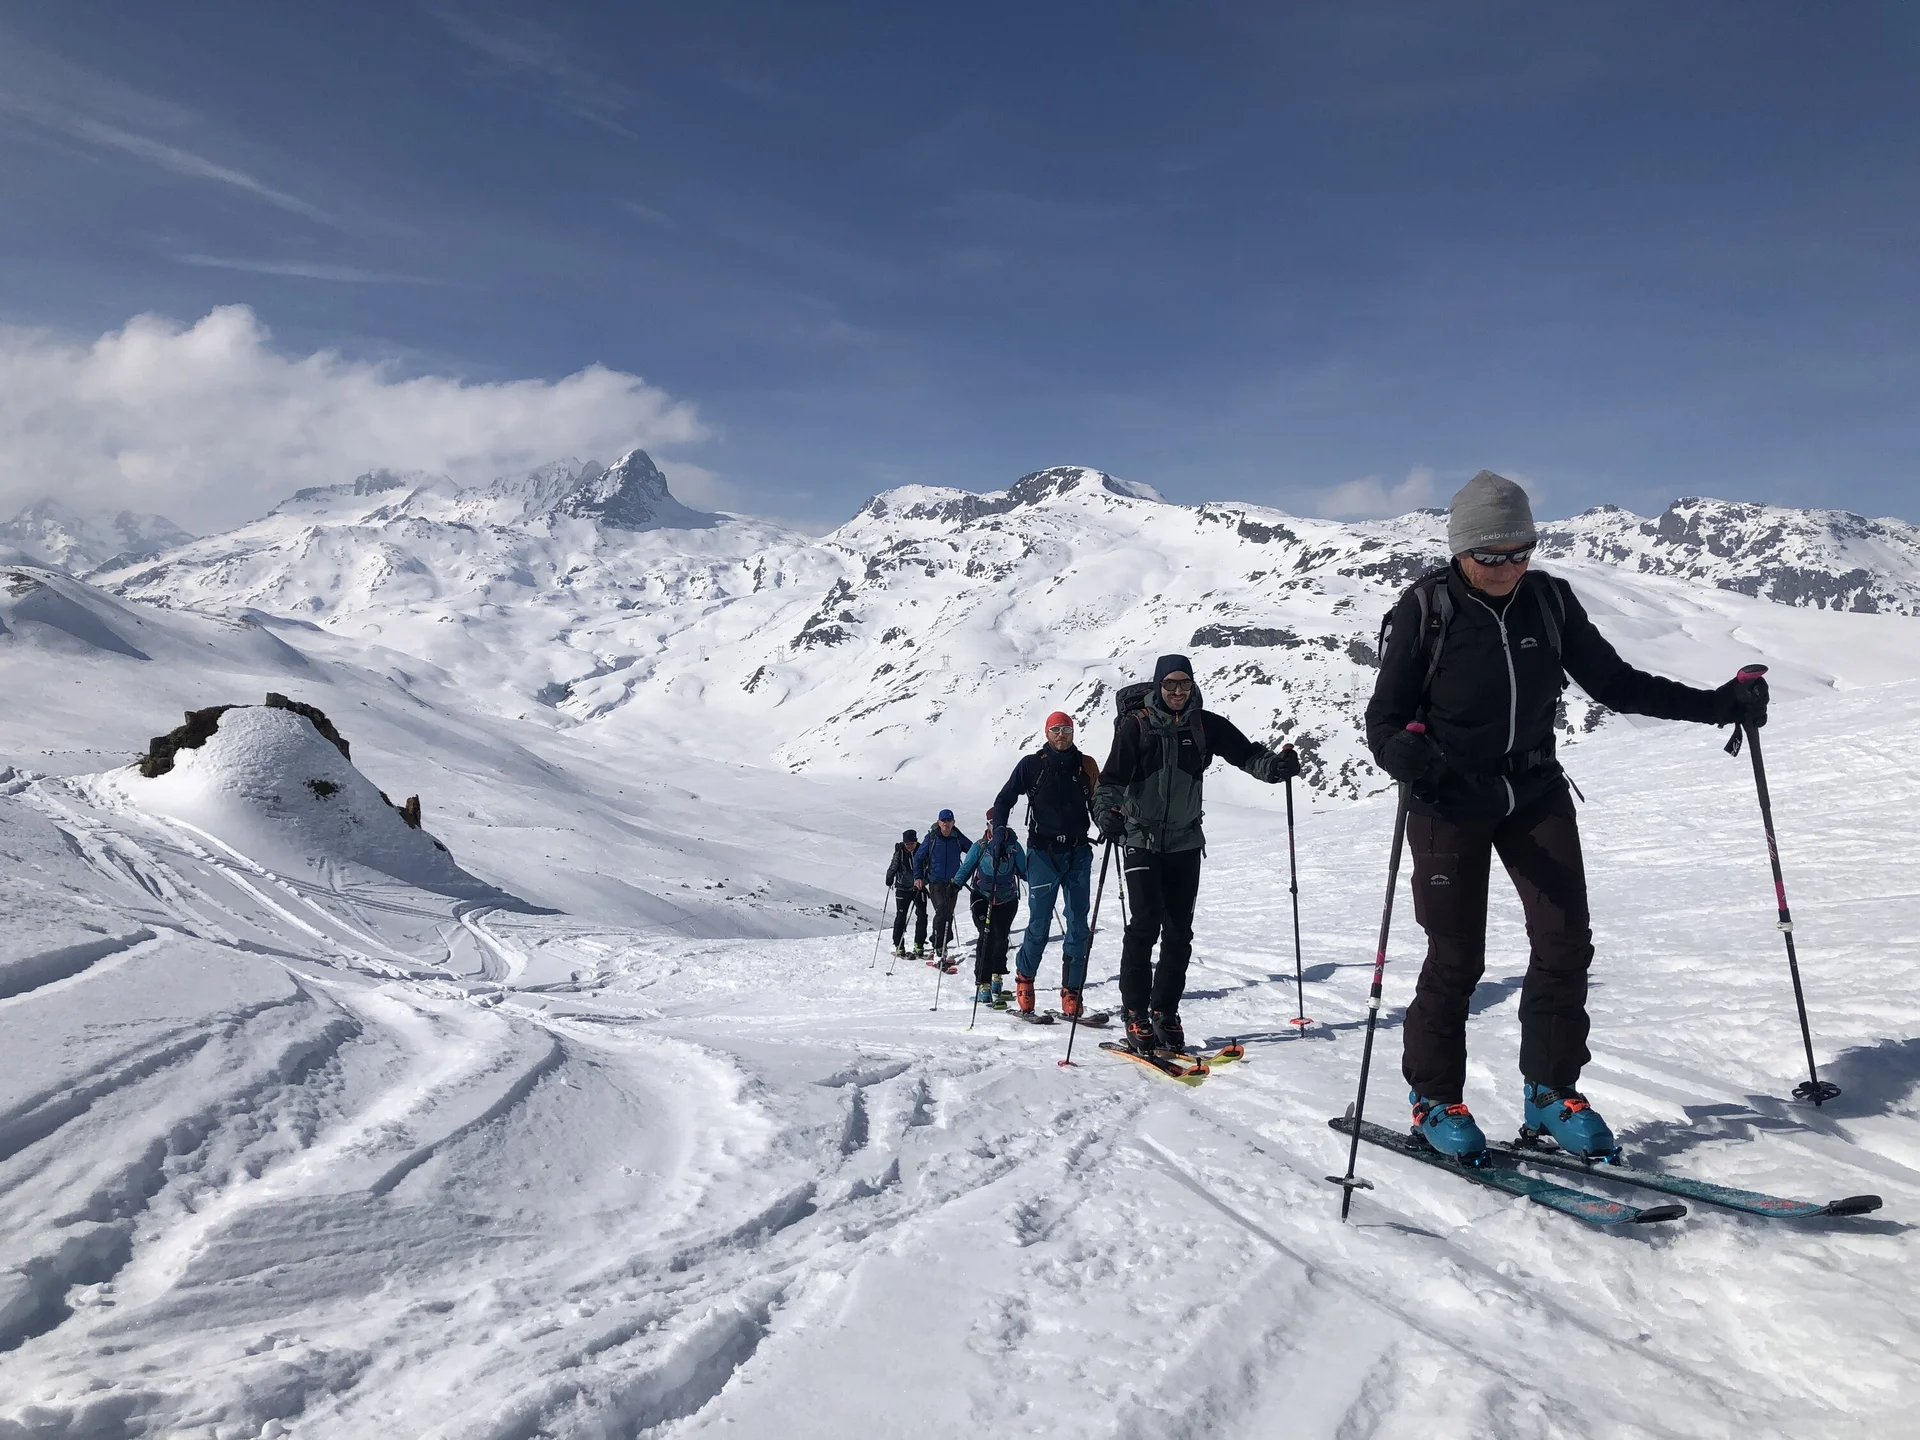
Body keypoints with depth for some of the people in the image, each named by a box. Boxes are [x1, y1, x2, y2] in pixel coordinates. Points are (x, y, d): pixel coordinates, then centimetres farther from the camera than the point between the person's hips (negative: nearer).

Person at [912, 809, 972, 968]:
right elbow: (918, 858, 8)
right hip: (935, 883, -2)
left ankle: (941, 947, 19)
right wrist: (917, 877, -1)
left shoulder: (958, 839, 2)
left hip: (953, 883, 3)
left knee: (948, 914, 5)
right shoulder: (931, 838, 0)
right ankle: (939, 950, -18)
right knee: (941, 910, -18)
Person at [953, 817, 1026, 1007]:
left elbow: (1024, 871, 4)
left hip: (1007, 900, 2)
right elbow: (966, 869, 0)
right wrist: (955, 884, -16)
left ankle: (997, 978, 33)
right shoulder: (979, 846, 1)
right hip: (982, 898, -2)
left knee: (1001, 938, 9)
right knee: (986, 936, -15)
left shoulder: (1013, 846, 3)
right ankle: (983, 985, -15)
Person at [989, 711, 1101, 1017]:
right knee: (1039, 924, -3)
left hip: (1078, 854, 3)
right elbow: (1005, 799, 7)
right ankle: (1024, 979, 19)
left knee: (1078, 926, 0)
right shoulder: (1031, 765, 2)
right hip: (1043, 854, -3)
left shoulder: (1085, 765, 10)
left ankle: (1072, 994, 6)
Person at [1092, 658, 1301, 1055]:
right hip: (1142, 839, -3)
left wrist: (1274, 765, -20)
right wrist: (1106, 810, -29)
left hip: (1185, 841, 3)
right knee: (1146, 923, -13)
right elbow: (1112, 778, -11)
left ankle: (1165, 1012, 15)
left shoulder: (1205, 725, 3)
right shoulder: (1136, 726, -6)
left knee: (1179, 931, 4)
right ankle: (1135, 1015, -3)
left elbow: (1245, 753, 0)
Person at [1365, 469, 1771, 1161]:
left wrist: (1717, 704, -1)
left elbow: (1614, 682, 7)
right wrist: (1406, 754, -34)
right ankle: (1434, 1097, 17)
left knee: (1565, 940, -2)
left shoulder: (1549, 600, 0)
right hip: (1450, 800, -4)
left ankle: (1549, 1092, 14)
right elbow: (1384, 716, -12)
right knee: (1457, 958, -2)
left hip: (1534, 791, 4)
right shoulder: (1427, 608, -12)